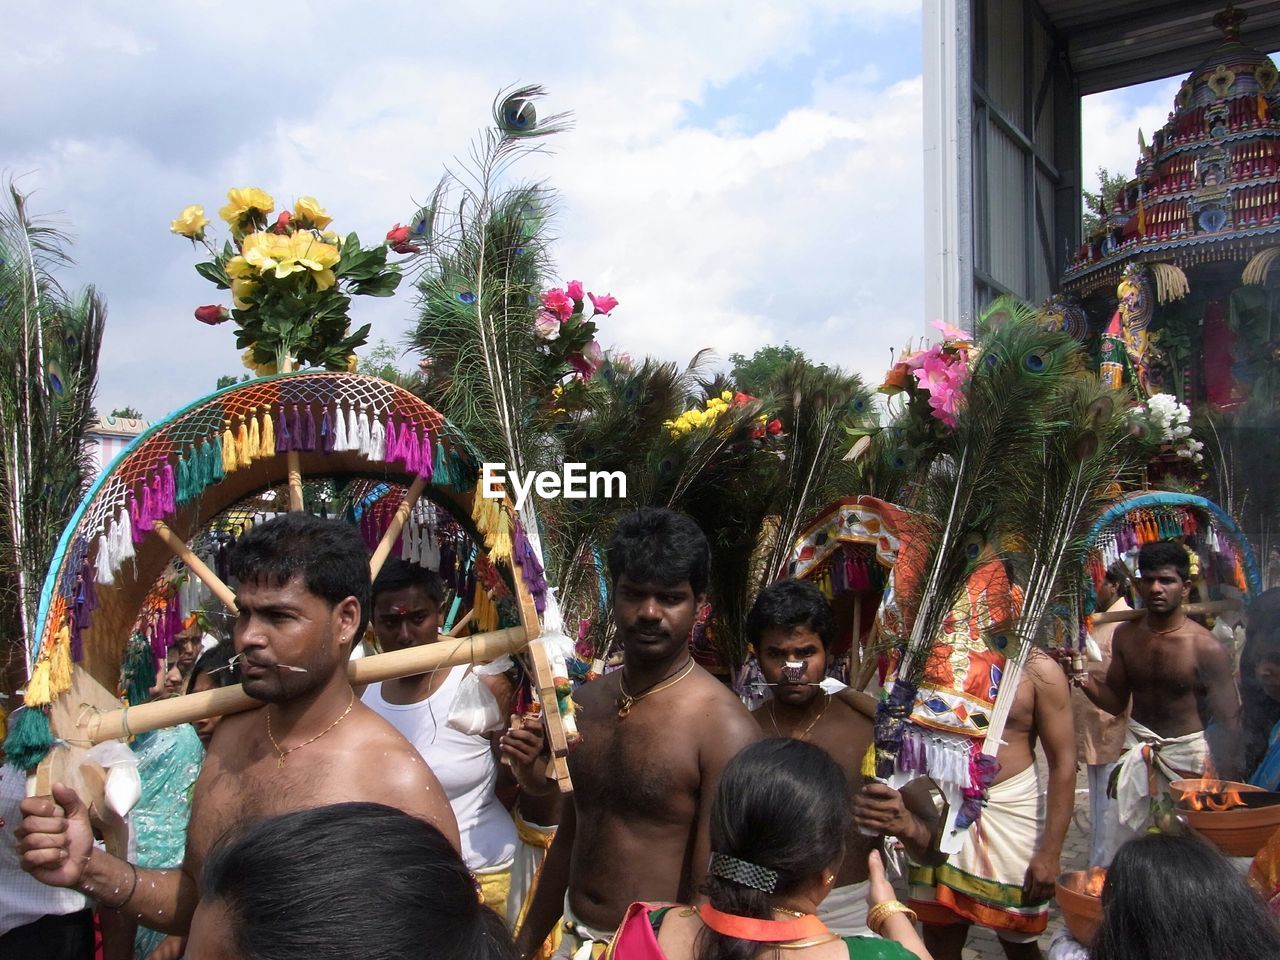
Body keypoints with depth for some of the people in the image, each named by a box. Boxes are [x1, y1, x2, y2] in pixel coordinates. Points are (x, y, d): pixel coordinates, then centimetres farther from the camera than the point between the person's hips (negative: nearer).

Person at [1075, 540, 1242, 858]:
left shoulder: (1207, 648, -14)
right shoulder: (1126, 635, 2)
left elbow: (1229, 722, -11)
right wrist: (1086, 681, -11)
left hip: (1186, 755, -4)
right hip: (1137, 753, 4)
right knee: (1120, 855, 6)